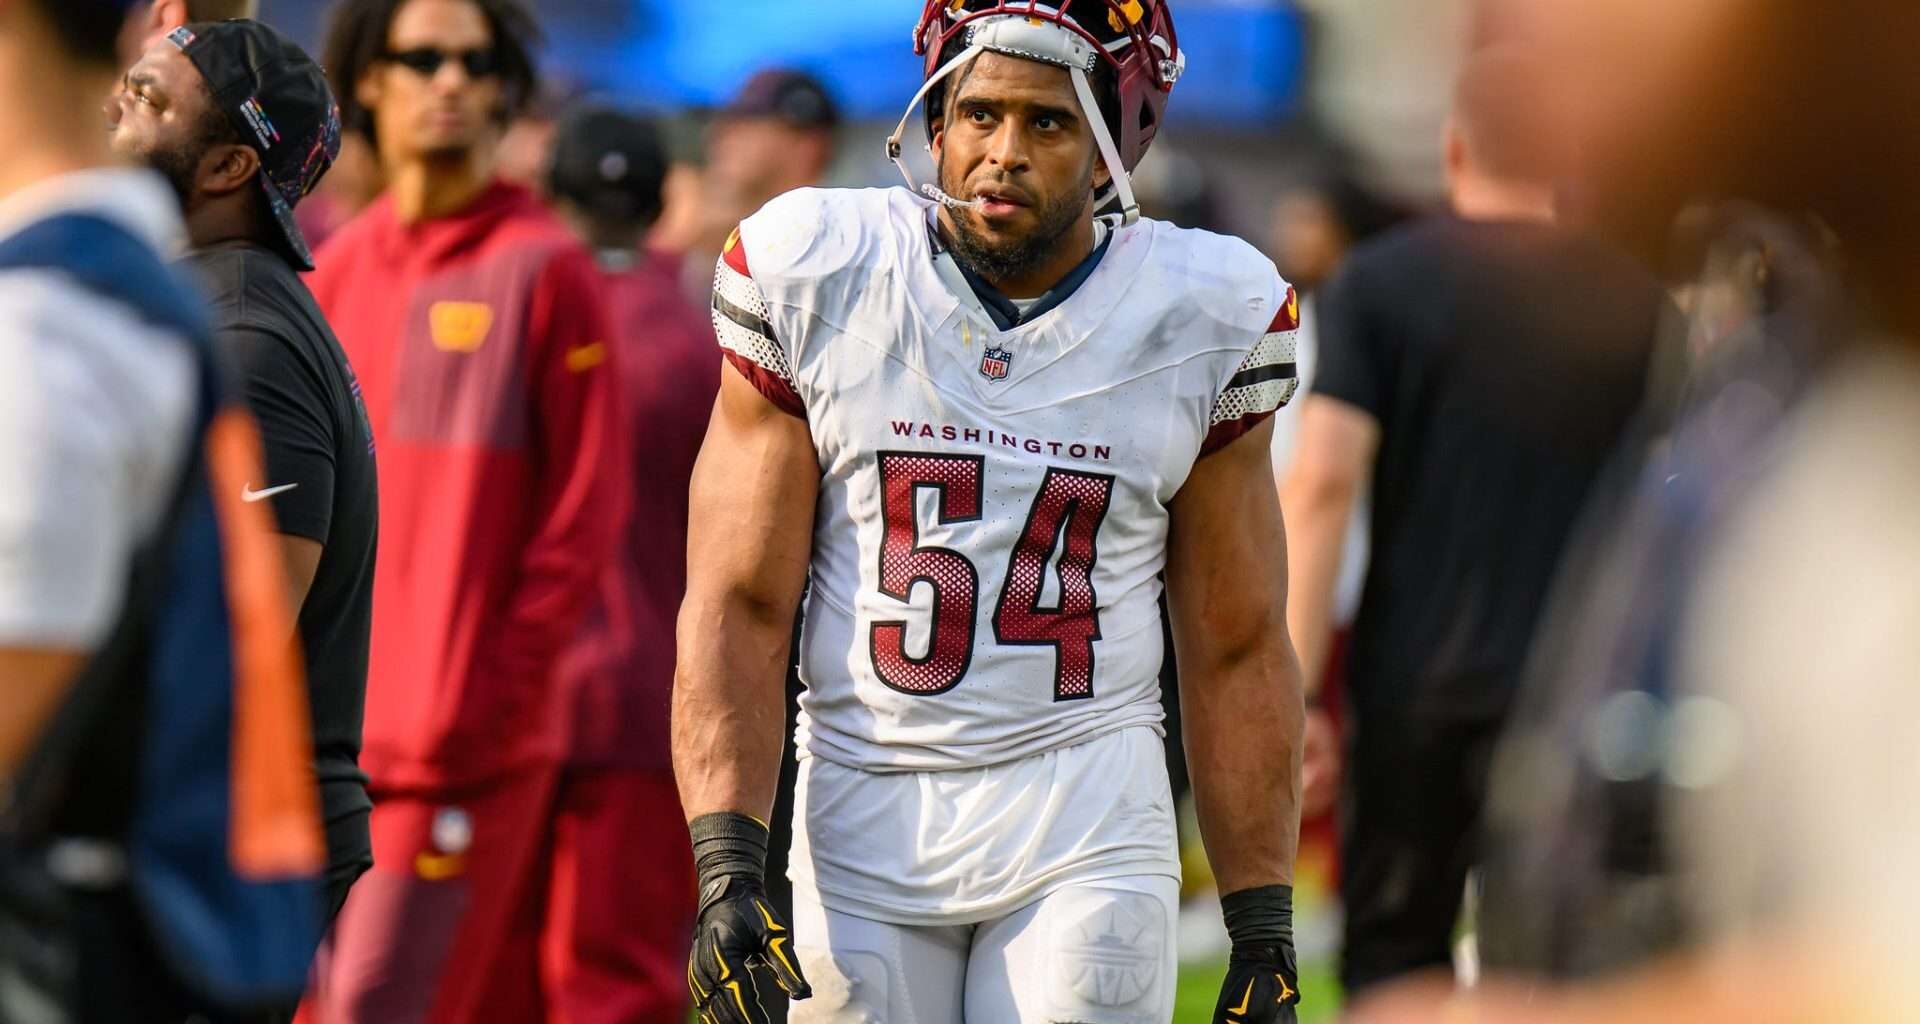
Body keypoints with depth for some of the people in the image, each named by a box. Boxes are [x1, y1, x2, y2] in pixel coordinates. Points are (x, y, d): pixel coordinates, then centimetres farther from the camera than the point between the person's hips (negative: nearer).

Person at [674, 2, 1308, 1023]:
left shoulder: (1197, 317, 1)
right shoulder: (817, 283, -1)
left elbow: (1237, 651, 7)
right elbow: (737, 606, -2)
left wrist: (1264, 930, 4)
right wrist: (726, 863, -13)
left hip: (1087, 829, 0)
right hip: (864, 818, 0)